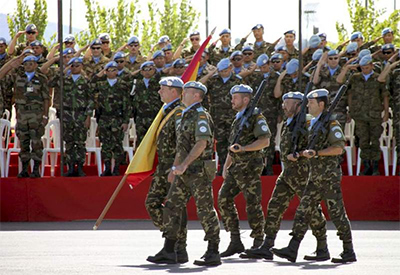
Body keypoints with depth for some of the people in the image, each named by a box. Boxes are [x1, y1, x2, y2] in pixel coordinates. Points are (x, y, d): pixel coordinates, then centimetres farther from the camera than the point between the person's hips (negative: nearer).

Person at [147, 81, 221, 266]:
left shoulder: (200, 116, -11)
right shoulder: (185, 117, 18)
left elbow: (202, 142, -22)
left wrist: (184, 164, -27)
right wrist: (174, 167, 26)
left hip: (199, 171, -10)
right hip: (184, 173, 10)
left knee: (205, 210, -6)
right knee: (171, 207, 6)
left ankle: (213, 253, -2)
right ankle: (168, 252, 8)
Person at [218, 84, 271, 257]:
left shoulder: (256, 117, -6)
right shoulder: (238, 119, 21)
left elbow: (265, 141, -16)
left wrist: (243, 148, -24)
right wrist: (225, 167, 20)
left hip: (250, 166, -9)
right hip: (236, 167, 9)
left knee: (252, 204, -6)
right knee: (224, 198, -1)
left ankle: (258, 243, 2)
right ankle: (235, 242, 2)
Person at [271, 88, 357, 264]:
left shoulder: (331, 122, -10)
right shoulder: (313, 123, 16)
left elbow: (339, 148, -16)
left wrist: (316, 153, -20)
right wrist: (302, 153, 7)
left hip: (329, 175, -9)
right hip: (315, 177, 9)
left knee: (337, 213, -5)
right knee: (303, 210, 2)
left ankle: (349, 252, 3)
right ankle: (292, 250, -1)